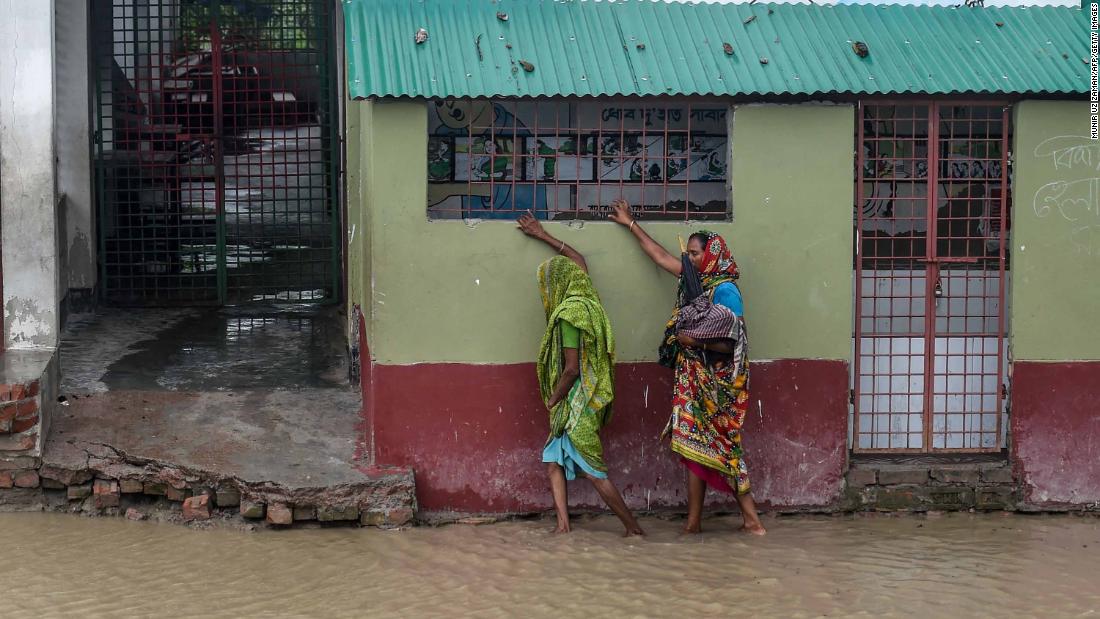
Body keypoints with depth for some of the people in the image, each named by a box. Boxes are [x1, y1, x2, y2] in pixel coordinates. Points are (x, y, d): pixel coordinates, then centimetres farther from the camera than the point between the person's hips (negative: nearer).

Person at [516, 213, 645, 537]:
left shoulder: (569, 314, -18)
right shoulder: (587, 300, 7)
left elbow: (571, 368, -21)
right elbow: (578, 261, 27)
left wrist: (552, 401, -8)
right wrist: (542, 235, 33)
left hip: (578, 401, -9)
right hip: (588, 398, 9)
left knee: (592, 469, -6)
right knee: (553, 458, 10)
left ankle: (633, 528, -3)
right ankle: (563, 524, 4)